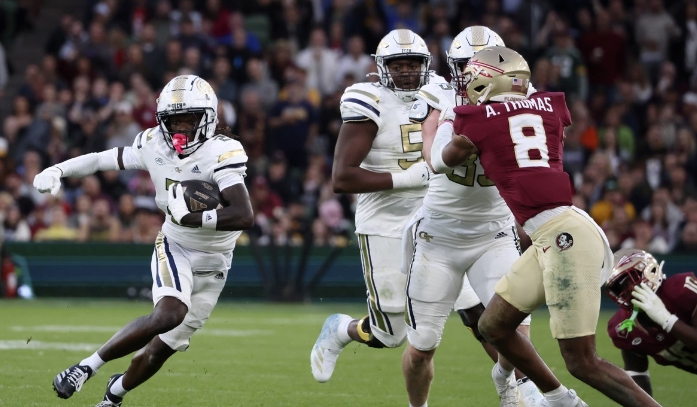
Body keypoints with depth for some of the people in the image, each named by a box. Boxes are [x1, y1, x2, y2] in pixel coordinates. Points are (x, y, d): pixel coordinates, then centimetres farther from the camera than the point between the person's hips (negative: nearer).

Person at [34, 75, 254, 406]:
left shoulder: (221, 152, -24)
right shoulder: (155, 145, -9)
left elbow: (244, 217, -35)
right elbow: (104, 159, 7)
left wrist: (189, 217, -35)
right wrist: (57, 170, -6)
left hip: (212, 265, -1)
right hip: (174, 248, 1)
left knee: (160, 349, 3)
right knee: (170, 312, -31)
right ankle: (87, 366, -19)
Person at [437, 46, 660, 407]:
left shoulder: (473, 119, -1)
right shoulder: (548, 105, 13)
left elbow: (441, 162, 18)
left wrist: (447, 120, 35)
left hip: (564, 237, -8)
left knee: (582, 362, -7)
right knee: (493, 326, 19)